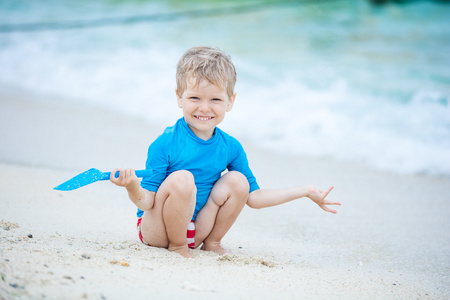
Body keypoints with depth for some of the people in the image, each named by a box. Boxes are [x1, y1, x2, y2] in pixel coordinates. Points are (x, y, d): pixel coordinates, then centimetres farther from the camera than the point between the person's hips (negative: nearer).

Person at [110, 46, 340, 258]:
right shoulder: (165, 144, -20)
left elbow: (253, 197, 7)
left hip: (197, 229, 5)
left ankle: (211, 242, 6)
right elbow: (146, 202, -20)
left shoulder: (230, 148, -3)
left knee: (237, 181, -9)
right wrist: (133, 188, -43)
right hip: (155, 229, -5)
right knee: (181, 178, -31)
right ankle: (176, 247, -11)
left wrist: (307, 192, 5)